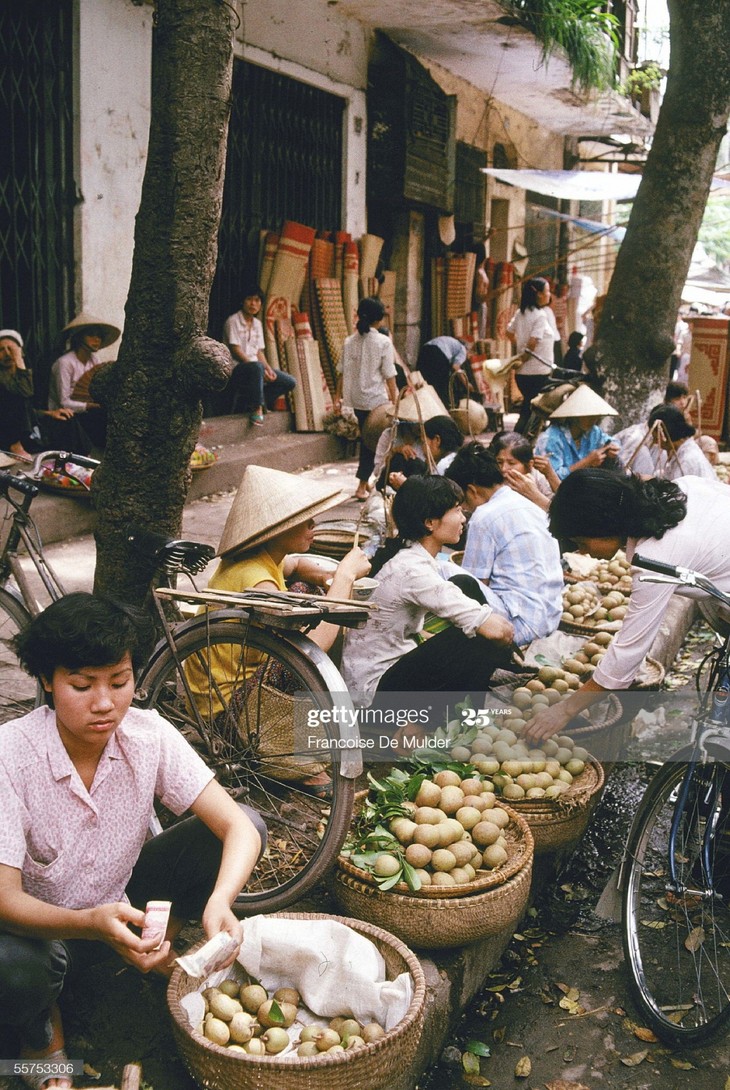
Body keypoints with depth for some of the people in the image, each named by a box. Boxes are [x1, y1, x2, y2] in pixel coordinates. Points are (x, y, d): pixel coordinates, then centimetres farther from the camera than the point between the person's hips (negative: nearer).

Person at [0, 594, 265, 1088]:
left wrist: (219, 901, -44)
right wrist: (94, 923, -47)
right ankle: (45, 1042, -3)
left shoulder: (149, 734, -17)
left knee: (249, 824, -16)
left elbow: (238, 825, -22)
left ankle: (158, 946, 5)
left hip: (122, 902, 3)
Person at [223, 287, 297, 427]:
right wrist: (262, 370, -21)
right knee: (257, 366, -41)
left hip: (255, 366, 8)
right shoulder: (233, 321, -7)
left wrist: (268, 368, -8)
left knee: (290, 382, -4)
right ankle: (256, 408, -27)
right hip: (237, 369, -8)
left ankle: (257, 402, -2)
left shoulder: (257, 323, 15)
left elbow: (259, 352, 13)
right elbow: (235, 351, -15)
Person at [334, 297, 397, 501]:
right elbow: (389, 376, -10)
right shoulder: (383, 342, -11)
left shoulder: (349, 341, 2)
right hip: (376, 398, -5)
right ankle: (362, 486, 3)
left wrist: (338, 397, 13)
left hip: (355, 399, 5)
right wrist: (394, 400, -3)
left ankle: (365, 481, 26)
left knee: (366, 438, 19)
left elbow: (341, 373, 5)